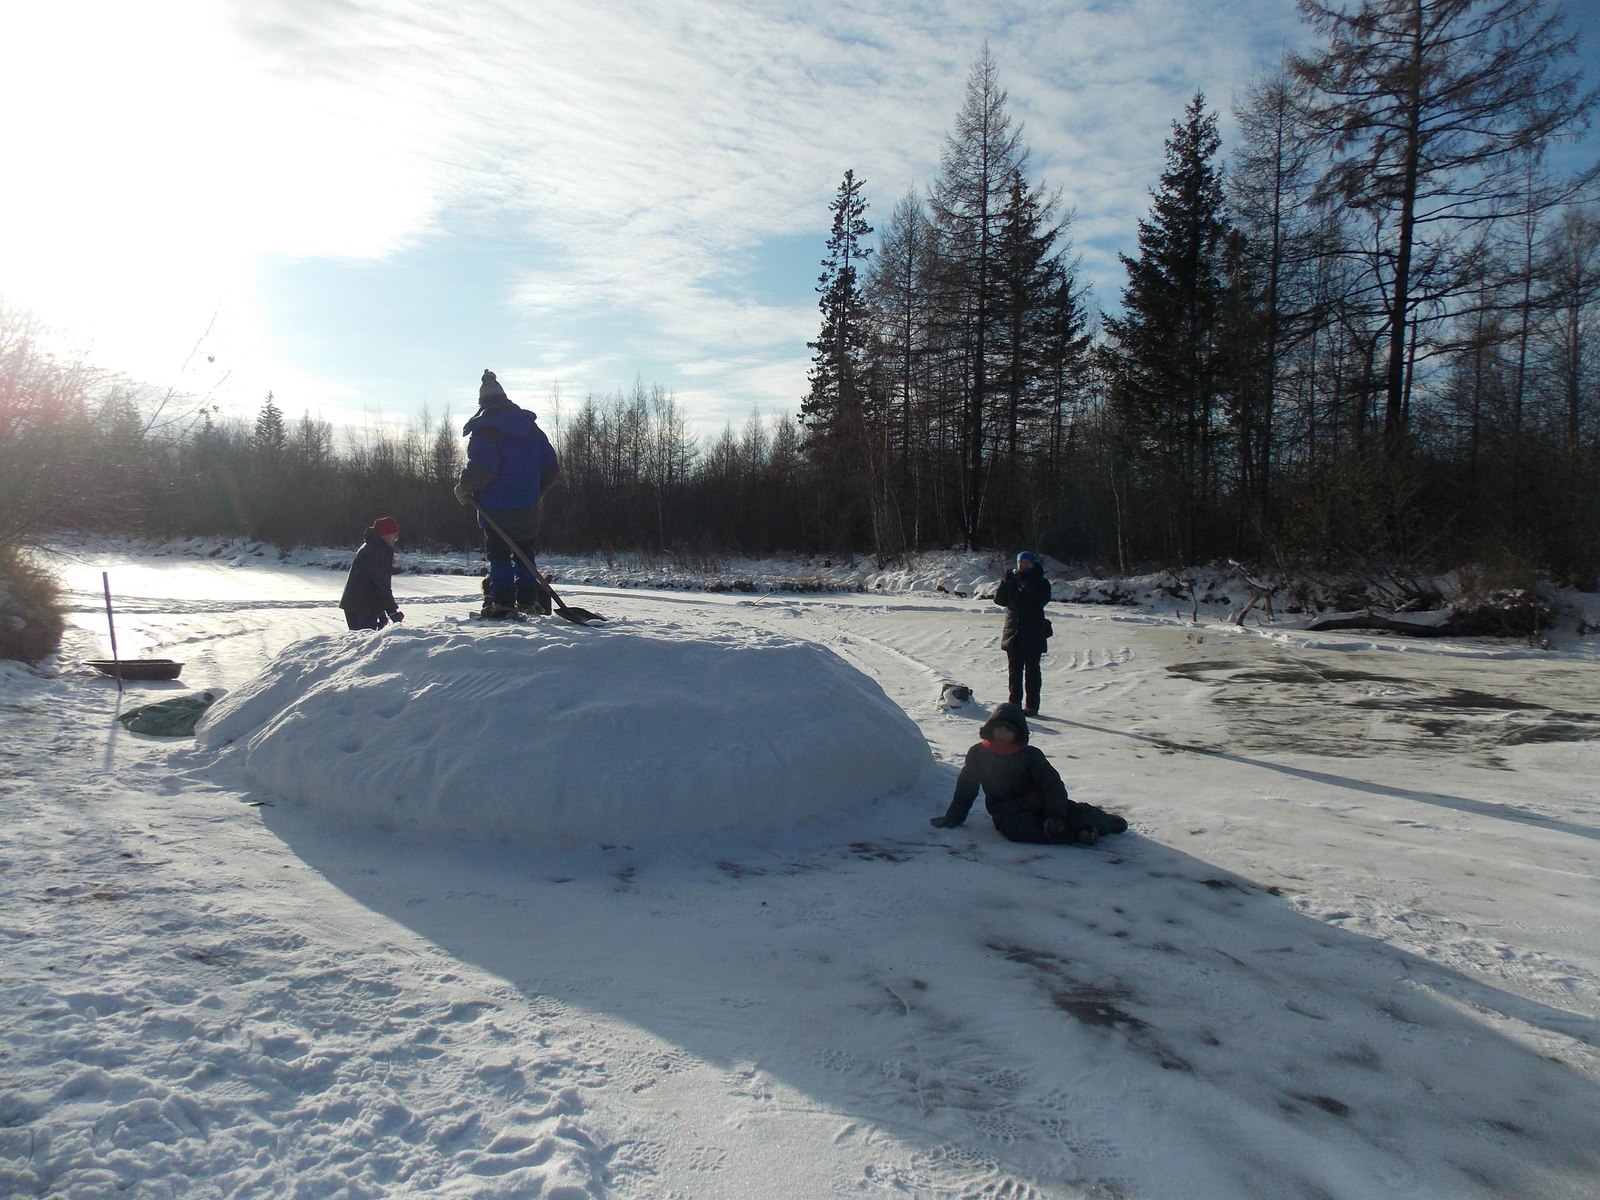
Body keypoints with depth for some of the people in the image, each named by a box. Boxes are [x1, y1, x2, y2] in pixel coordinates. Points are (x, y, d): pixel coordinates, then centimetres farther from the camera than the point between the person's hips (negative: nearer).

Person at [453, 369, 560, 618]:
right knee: (524, 552, 16)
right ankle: (529, 599, 14)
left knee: (498, 553, 4)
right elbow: (550, 464, 8)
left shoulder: (483, 429, -10)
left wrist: (463, 488, -5)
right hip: (529, 507, 5)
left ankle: (502, 602, 1)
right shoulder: (529, 425, 9)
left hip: (496, 507, -5)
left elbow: (481, 468, -22)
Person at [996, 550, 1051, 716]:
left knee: (1032, 670, 0)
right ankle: (1014, 703, 13)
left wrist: (1025, 583, -22)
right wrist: (1005, 582, -14)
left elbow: (1042, 599, -18)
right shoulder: (1012, 580, 10)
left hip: (1033, 634, -4)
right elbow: (999, 599, 2)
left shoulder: (1041, 582, 0)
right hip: (1013, 633, 4)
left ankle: (1031, 705, 4)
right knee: (1014, 670, 7)